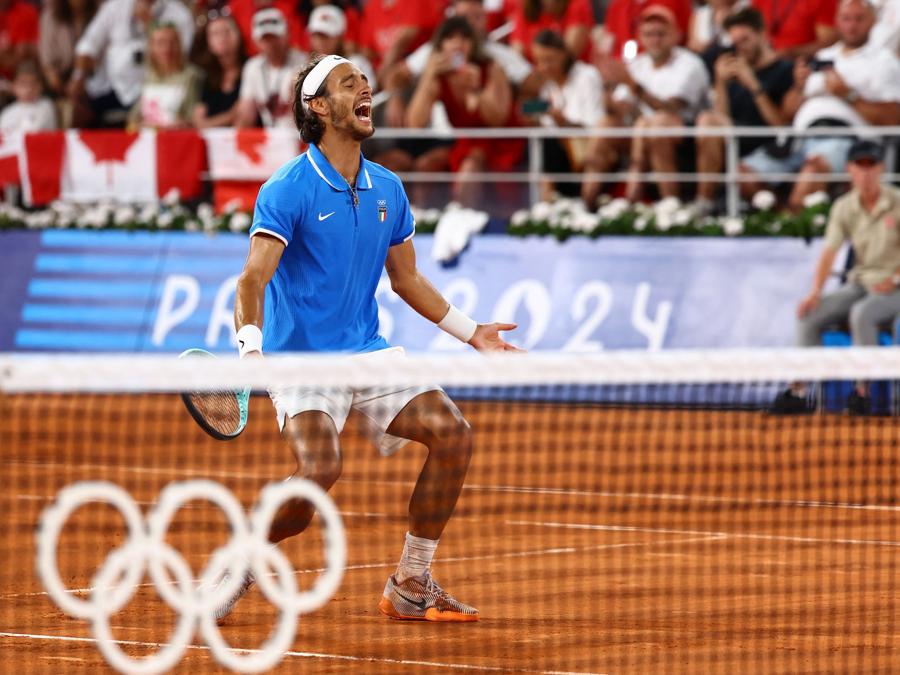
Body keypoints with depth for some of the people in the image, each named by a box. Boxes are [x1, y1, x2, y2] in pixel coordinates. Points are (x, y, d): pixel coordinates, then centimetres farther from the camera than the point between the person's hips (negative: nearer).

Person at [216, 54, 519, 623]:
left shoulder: (388, 190, 9)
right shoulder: (288, 191, -12)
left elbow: (406, 278, 21)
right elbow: (254, 278, -21)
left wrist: (470, 331, 19)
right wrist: (251, 346, -38)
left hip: (368, 351, 7)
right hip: (301, 356, -7)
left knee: (453, 434, -8)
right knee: (321, 470, -29)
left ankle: (410, 586, 3)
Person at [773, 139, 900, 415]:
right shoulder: (844, 208, 2)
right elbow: (829, 253, -4)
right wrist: (815, 293, -15)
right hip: (859, 283, 5)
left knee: (861, 314, -36)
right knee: (809, 316, -15)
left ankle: (862, 391, -29)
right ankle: (798, 391, -16)